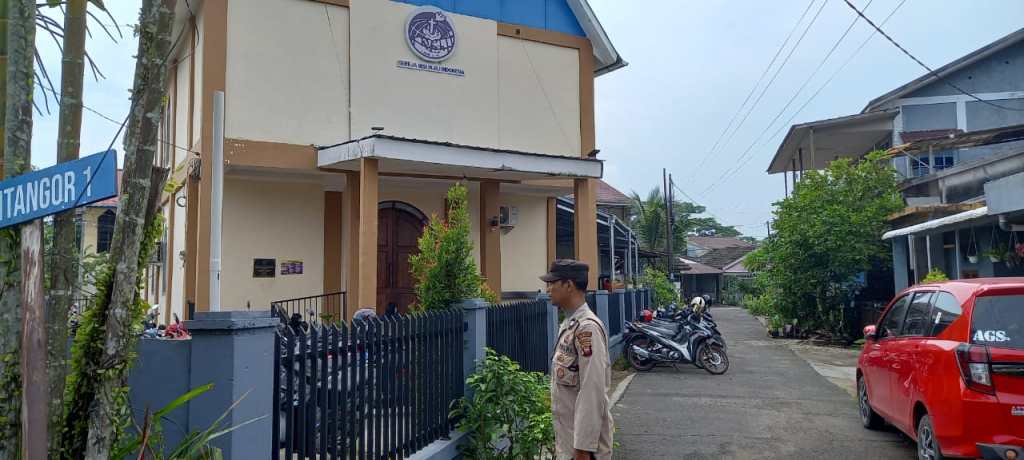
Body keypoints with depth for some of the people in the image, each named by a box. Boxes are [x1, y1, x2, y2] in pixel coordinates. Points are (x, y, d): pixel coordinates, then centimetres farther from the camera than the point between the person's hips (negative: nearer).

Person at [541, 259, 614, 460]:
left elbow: (593, 392, -23)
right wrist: (561, 440, 18)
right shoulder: (569, 324, 10)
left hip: (583, 440, -9)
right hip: (566, 436, 9)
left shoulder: (587, 327, -20)